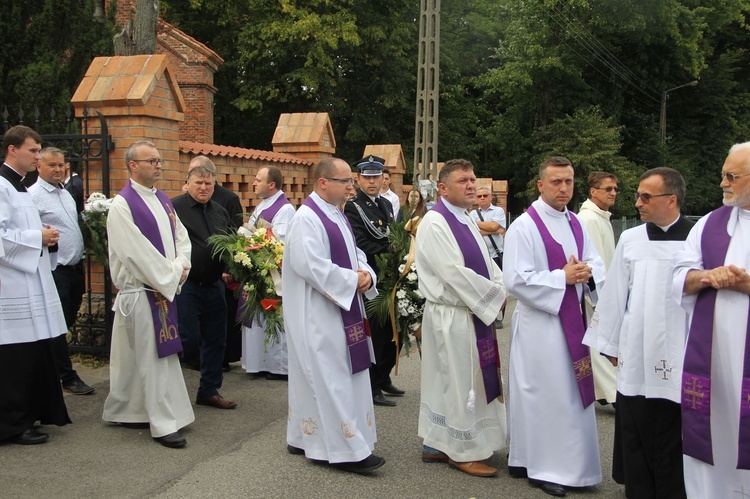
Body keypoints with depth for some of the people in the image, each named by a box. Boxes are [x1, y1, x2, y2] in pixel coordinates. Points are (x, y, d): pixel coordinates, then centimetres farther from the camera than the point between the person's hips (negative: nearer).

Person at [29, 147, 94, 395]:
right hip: (55, 270, -8)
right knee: (58, 325, 0)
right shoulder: (33, 195, -11)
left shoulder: (66, 193, 15)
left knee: (69, 321, 16)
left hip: (75, 267, 8)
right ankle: (67, 377, 9)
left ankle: (55, 367, 30)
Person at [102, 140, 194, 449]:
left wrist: (180, 267, -4)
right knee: (154, 356, -4)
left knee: (138, 357, 14)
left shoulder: (162, 199, 13)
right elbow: (137, 252, -17)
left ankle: (124, 412, 27)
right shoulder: (122, 205, -12)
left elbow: (181, 235, 14)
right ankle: (164, 423, 3)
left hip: (167, 288, 7)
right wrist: (172, 275, -13)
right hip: (140, 292, -7)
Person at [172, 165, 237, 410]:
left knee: (215, 340, 11)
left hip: (214, 286, 7)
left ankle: (210, 390, 24)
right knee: (188, 339, -5)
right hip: (186, 286, -7)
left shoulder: (220, 212, 15)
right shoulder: (174, 207, -6)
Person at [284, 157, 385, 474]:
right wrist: (353, 280, -18)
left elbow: (354, 254, 17)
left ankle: (304, 438, 25)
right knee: (330, 379, -5)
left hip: (341, 310, 10)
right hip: (318, 315, -10)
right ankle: (347, 450, 1)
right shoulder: (307, 218, -16)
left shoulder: (336, 215, 13)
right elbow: (311, 266, -25)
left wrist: (365, 274, -4)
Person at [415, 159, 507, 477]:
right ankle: (463, 451, 16)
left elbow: (487, 264, 15)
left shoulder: (466, 221, 14)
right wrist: (497, 295, -14)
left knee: (447, 381, 15)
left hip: (474, 314, 9)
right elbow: (454, 273, -21)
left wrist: (504, 289, -3)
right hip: (452, 316, -9)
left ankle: (436, 444, 27)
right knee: (460, 383, 2)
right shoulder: (435, 223, -15)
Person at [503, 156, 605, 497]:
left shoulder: (575, 224, 10)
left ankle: (566, 463, 29)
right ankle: (540, 466, 14)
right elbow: (516, 279, -19)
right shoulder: (524, 227, -13)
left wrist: (587, 272, -9)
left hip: (571, 319, 7)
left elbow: (596, 263, 13)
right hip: (539, 324, -7)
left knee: (570, 395, 14)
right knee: (543, 395, 0)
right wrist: (563, 277, -19)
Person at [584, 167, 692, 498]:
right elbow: (614, 294, 9)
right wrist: (610, 344, 11)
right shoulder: (630, 240, 5)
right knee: (636, 434, 9)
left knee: (674, 434, 6)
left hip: (680, 358, -2)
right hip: (636, 356, 3)